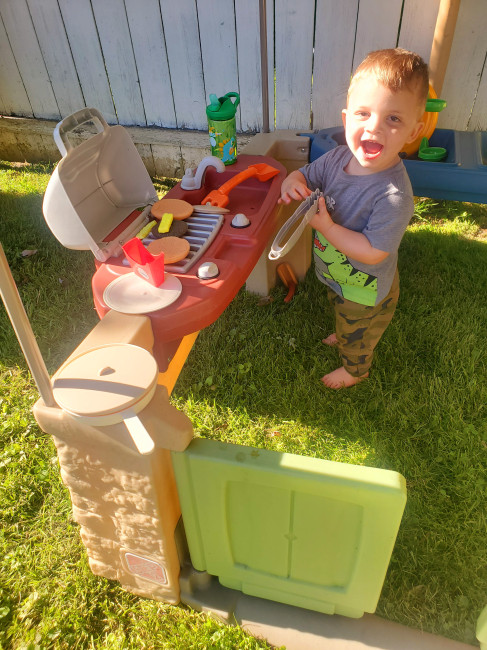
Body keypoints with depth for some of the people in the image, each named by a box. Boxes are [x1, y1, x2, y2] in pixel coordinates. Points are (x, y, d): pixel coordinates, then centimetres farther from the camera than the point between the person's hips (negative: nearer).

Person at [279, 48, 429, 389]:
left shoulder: (394, 195, -38)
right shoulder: (338, 158, -18)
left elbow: (373, 252, -35)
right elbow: (306, 175, -1)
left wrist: (327, 226, -37)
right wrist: (293, 182, -25)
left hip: (365, 292, -6)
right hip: (336, 275, 7)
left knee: (357, 337, 25)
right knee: (342, 316, 38)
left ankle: (355, 370, 56)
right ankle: (345, 336, 71)